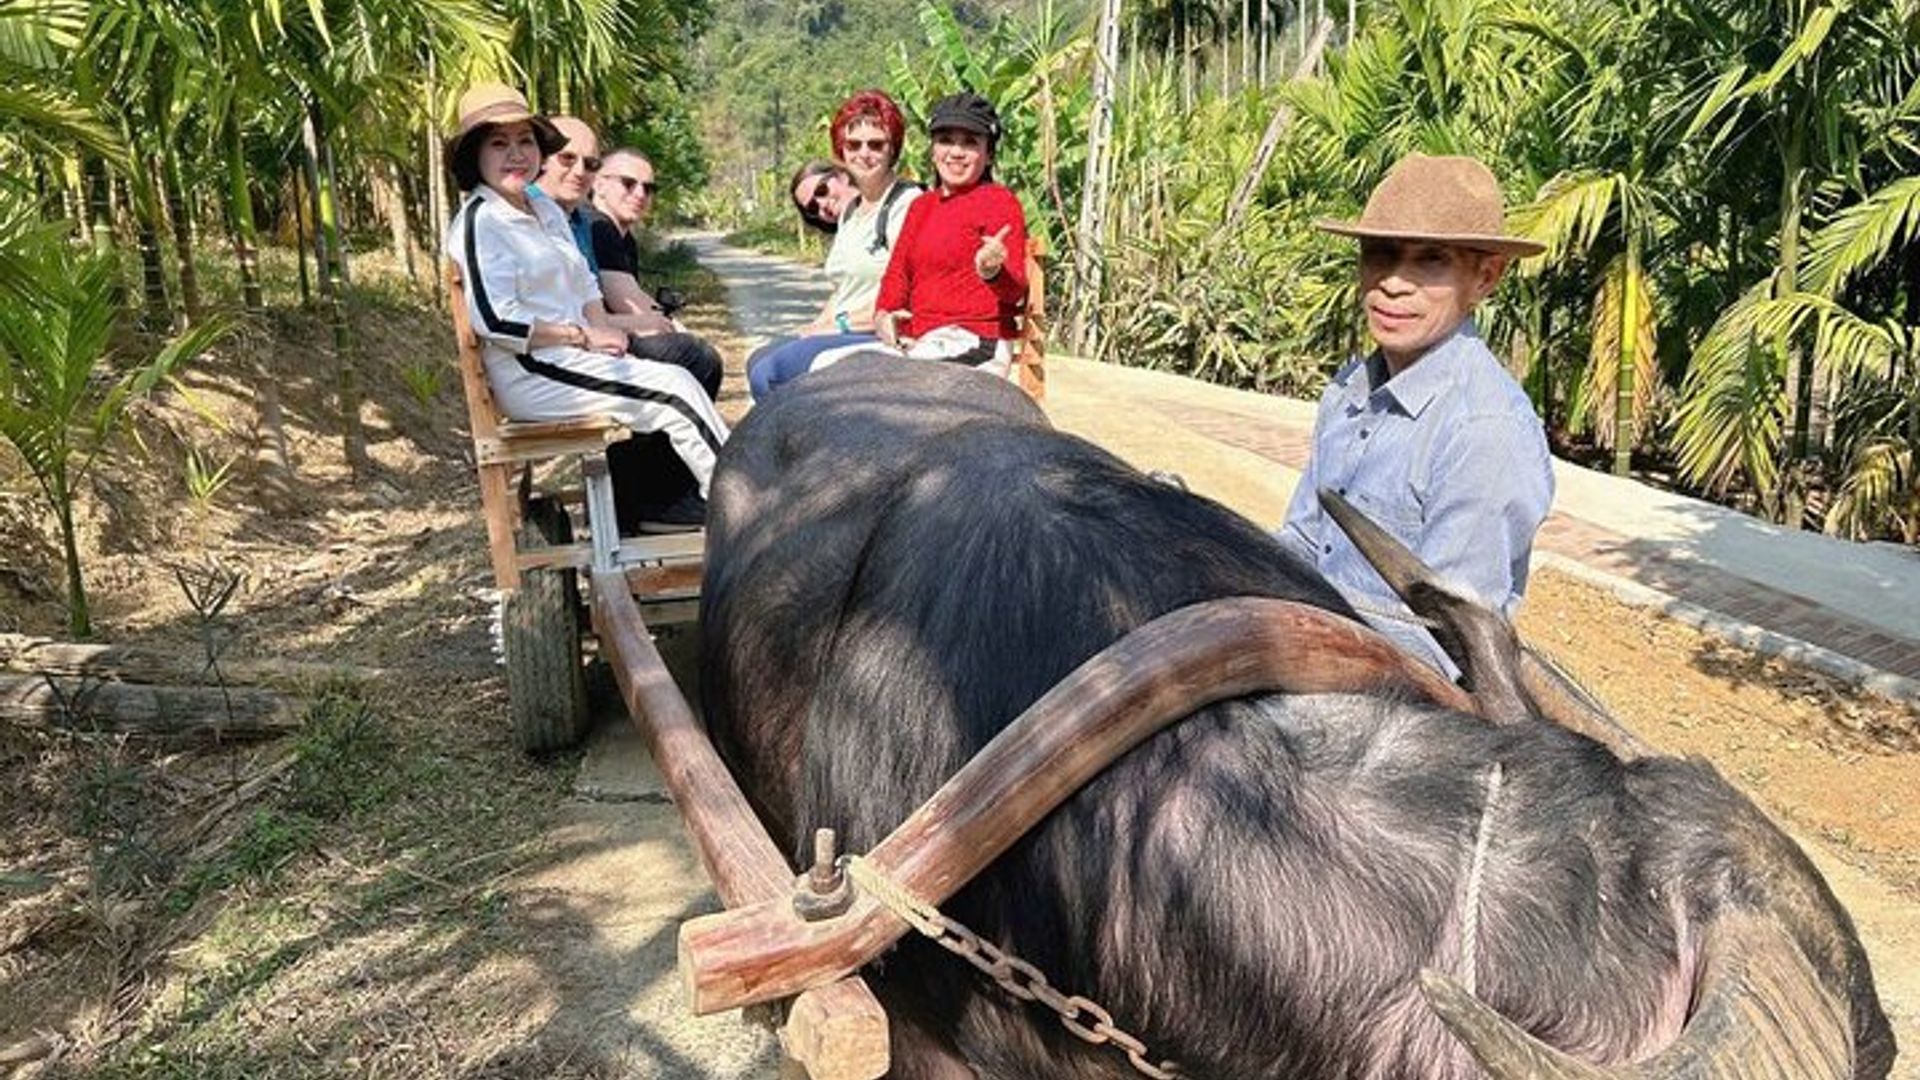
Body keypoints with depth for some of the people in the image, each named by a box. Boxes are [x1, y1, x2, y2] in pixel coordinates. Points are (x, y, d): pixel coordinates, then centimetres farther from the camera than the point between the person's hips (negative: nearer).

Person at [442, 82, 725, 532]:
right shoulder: (479, 222, -9)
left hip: (572, 357, 9)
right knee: (676, 389, -16)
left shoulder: (547, 211, 19)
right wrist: (583, 336, -15)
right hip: (531, 374, -9)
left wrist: (604, 326, 2)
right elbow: (495, 321, -19)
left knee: (678, 376, -9)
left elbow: (584, 283, 24)